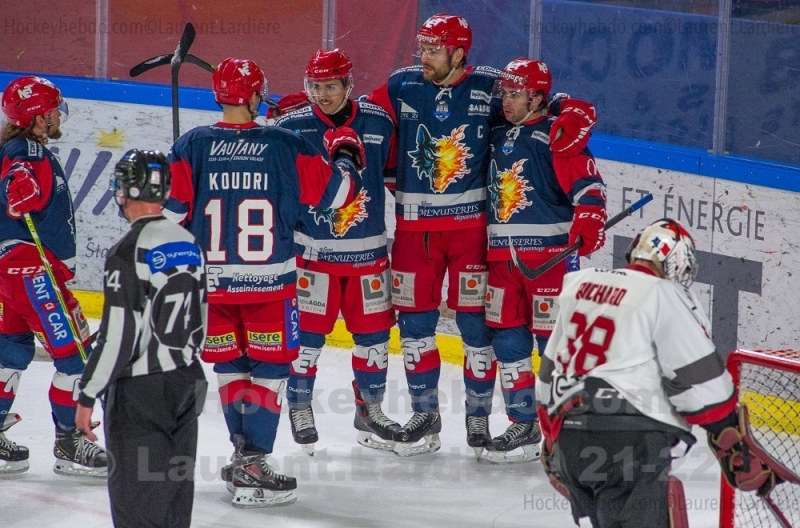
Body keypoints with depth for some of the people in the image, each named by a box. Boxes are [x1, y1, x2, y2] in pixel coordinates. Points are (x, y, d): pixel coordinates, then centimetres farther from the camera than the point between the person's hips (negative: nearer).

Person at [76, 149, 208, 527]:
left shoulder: (129, 251, -17)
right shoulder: (187, 243, 6)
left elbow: (117, 336, -20)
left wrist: (87, 396, -13)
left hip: (139, 392, -8)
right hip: (187, 383, 8)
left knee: (135, 495, -2)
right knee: (176, 487, 15)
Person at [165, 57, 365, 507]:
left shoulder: (191, 147, -4)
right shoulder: (287, 147, -7)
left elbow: (170, 214, -4)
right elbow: (336, 192, -1)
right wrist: (347, 152, 18)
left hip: (209, 280, 2)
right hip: (270, 282, -2)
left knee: (230, 366, 18)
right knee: (271, 368, 4)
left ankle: (245, 454, 23)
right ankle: (252, 469, -3)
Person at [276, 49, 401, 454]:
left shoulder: (378, 124, -1)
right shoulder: (292, 128, -7)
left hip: (368, 250, 3)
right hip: (310, 249, -3)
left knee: (374, 330, 9)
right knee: (307, 331, -2)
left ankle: (369, 410, 24)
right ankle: (300, 410, 15)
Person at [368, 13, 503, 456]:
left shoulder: (488, 88, -5)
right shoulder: (401, 86, 1)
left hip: (471, 223, -2)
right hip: (414, 224, 3)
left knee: (475, 319, 1)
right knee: (414, 319, 6)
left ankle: (479, 416, 14)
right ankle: (425, 415, 19)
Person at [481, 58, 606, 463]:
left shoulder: (555, 135, -8)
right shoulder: (498, 135, 13)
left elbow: (587, 185, -15)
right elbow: (487, 190, 25)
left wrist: (588, 224, -28)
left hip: (550, 251, -7)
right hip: (502, 254, 7)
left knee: (554, 339, -6)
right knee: (507, 338, 8)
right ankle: (523, 424, 16)